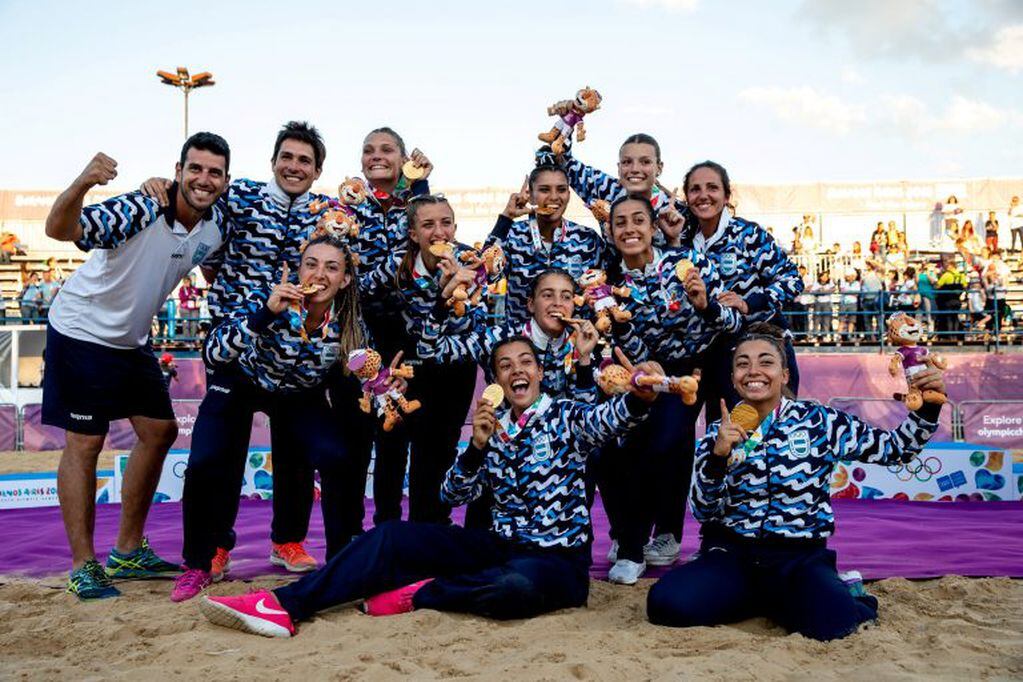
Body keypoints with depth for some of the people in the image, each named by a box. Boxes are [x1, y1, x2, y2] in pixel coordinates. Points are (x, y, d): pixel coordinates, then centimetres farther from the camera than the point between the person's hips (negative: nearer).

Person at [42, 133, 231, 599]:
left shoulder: (217, 226, -6)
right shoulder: (141, 210, -27)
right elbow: (60, 230, -40)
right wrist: (81, 185, -59)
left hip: (133, 338, 8)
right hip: (83, 331, -8)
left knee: (160, 432, 9)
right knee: (85, 441, -5)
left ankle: (128, 551, 22)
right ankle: (83, 566, 6)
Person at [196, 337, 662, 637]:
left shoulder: (565, 416, -3)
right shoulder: (492, 427, 8)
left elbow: (611, 419, -25)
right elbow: (453, 495, 2)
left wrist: (640, 396, -48)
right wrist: (477, 445, -16)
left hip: (558, 559, -4)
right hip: (501, 546, 5)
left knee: (516, 587, -41)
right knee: (390, 537, -8)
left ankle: (416, 595, -18)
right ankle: (285, 605, -17)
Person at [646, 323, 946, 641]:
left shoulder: (818, 420, 0)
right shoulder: (719, 433, 3)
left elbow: (895, 448, 6)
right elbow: (702, 510, -3)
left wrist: (927, 407, -11)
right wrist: (718, 455, -19)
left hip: (800, 555, -2)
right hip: (731, 552, 2)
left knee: (830, 621, -33)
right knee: (666, 602, -24)